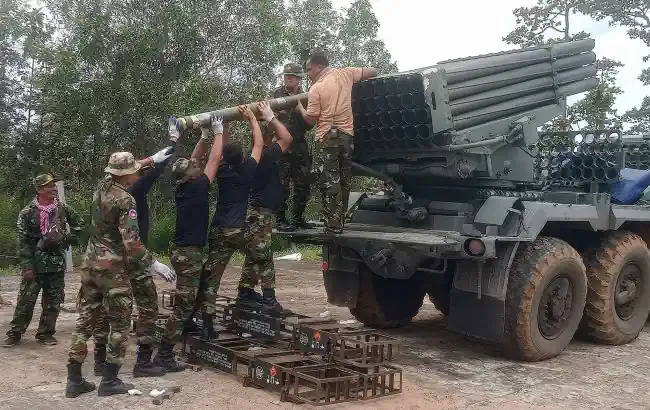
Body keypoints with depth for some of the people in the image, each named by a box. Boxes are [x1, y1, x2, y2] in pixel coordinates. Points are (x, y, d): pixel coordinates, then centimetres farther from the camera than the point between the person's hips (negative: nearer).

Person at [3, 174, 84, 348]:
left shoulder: (63, 208, 4)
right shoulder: (28, 212, -5)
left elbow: (79, 224, 19)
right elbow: (23, 241, -7)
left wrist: (69, 239, 6)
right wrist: (27, 266, -12)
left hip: (57, 263, 3)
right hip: (35, 264, -3)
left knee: (53, 301, 8)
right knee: (25, 300, 0)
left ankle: (46, 333, 20)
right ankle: (15, 333, 12)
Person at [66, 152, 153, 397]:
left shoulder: (102, 187, 6)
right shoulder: (126, 200, -17)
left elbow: (124, 171, 26)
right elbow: (131, 241, -25)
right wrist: (152, 263, -18)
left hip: (91, 263, 8)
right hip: (113, 268, -8)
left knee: (86, 319, 10)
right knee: (119, 325, 4)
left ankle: (74, 380, 14)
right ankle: (109, 381, 6)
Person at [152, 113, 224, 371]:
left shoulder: (182, 188, 6)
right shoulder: (197, 188, -14)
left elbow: (193, 161, 20)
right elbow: (214, 159, -8)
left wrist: (204, 136, 18)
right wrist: (218, 132, 3)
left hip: (183, 251, 8)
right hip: (190, 254, -8)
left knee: (187, 302, 21)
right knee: (182, 306, -6)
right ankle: (164, 355, -4)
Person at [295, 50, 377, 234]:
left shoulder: (315, 89, -8)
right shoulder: (345, 74, 5)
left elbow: (310, 119, -6)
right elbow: (372, 71, 11)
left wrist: (300, 108, 12)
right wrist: (353, 80, 23)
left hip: (326, 138, -5)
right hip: (347, 135, 5)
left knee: (328, 182, -4)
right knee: (343, 181, 13)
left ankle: (333, 225, -7)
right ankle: (340, 222, 19)